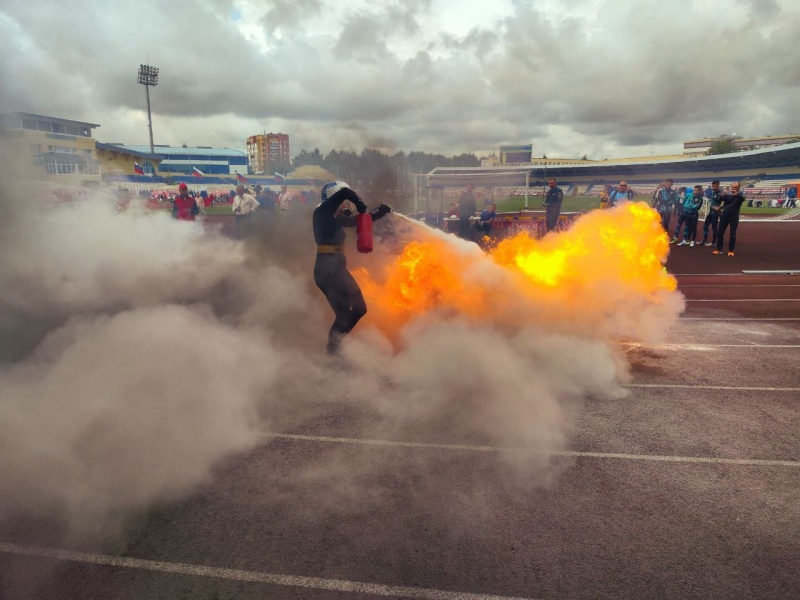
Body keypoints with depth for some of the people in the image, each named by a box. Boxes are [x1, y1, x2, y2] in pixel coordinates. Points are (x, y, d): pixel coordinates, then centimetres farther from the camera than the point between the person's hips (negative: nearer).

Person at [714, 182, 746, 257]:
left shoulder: (740, 195, -2)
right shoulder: (727, 194, 1)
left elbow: (743, 199, -25)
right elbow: (719, 201, -10)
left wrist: (737, 195, -46)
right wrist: (722, 196, -32)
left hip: (734, 217, -1)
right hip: (725, 215, 1)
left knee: (733, 234, -4)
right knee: (720, 232, 3)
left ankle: (730, 250, 3)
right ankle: (719, 249, 12)